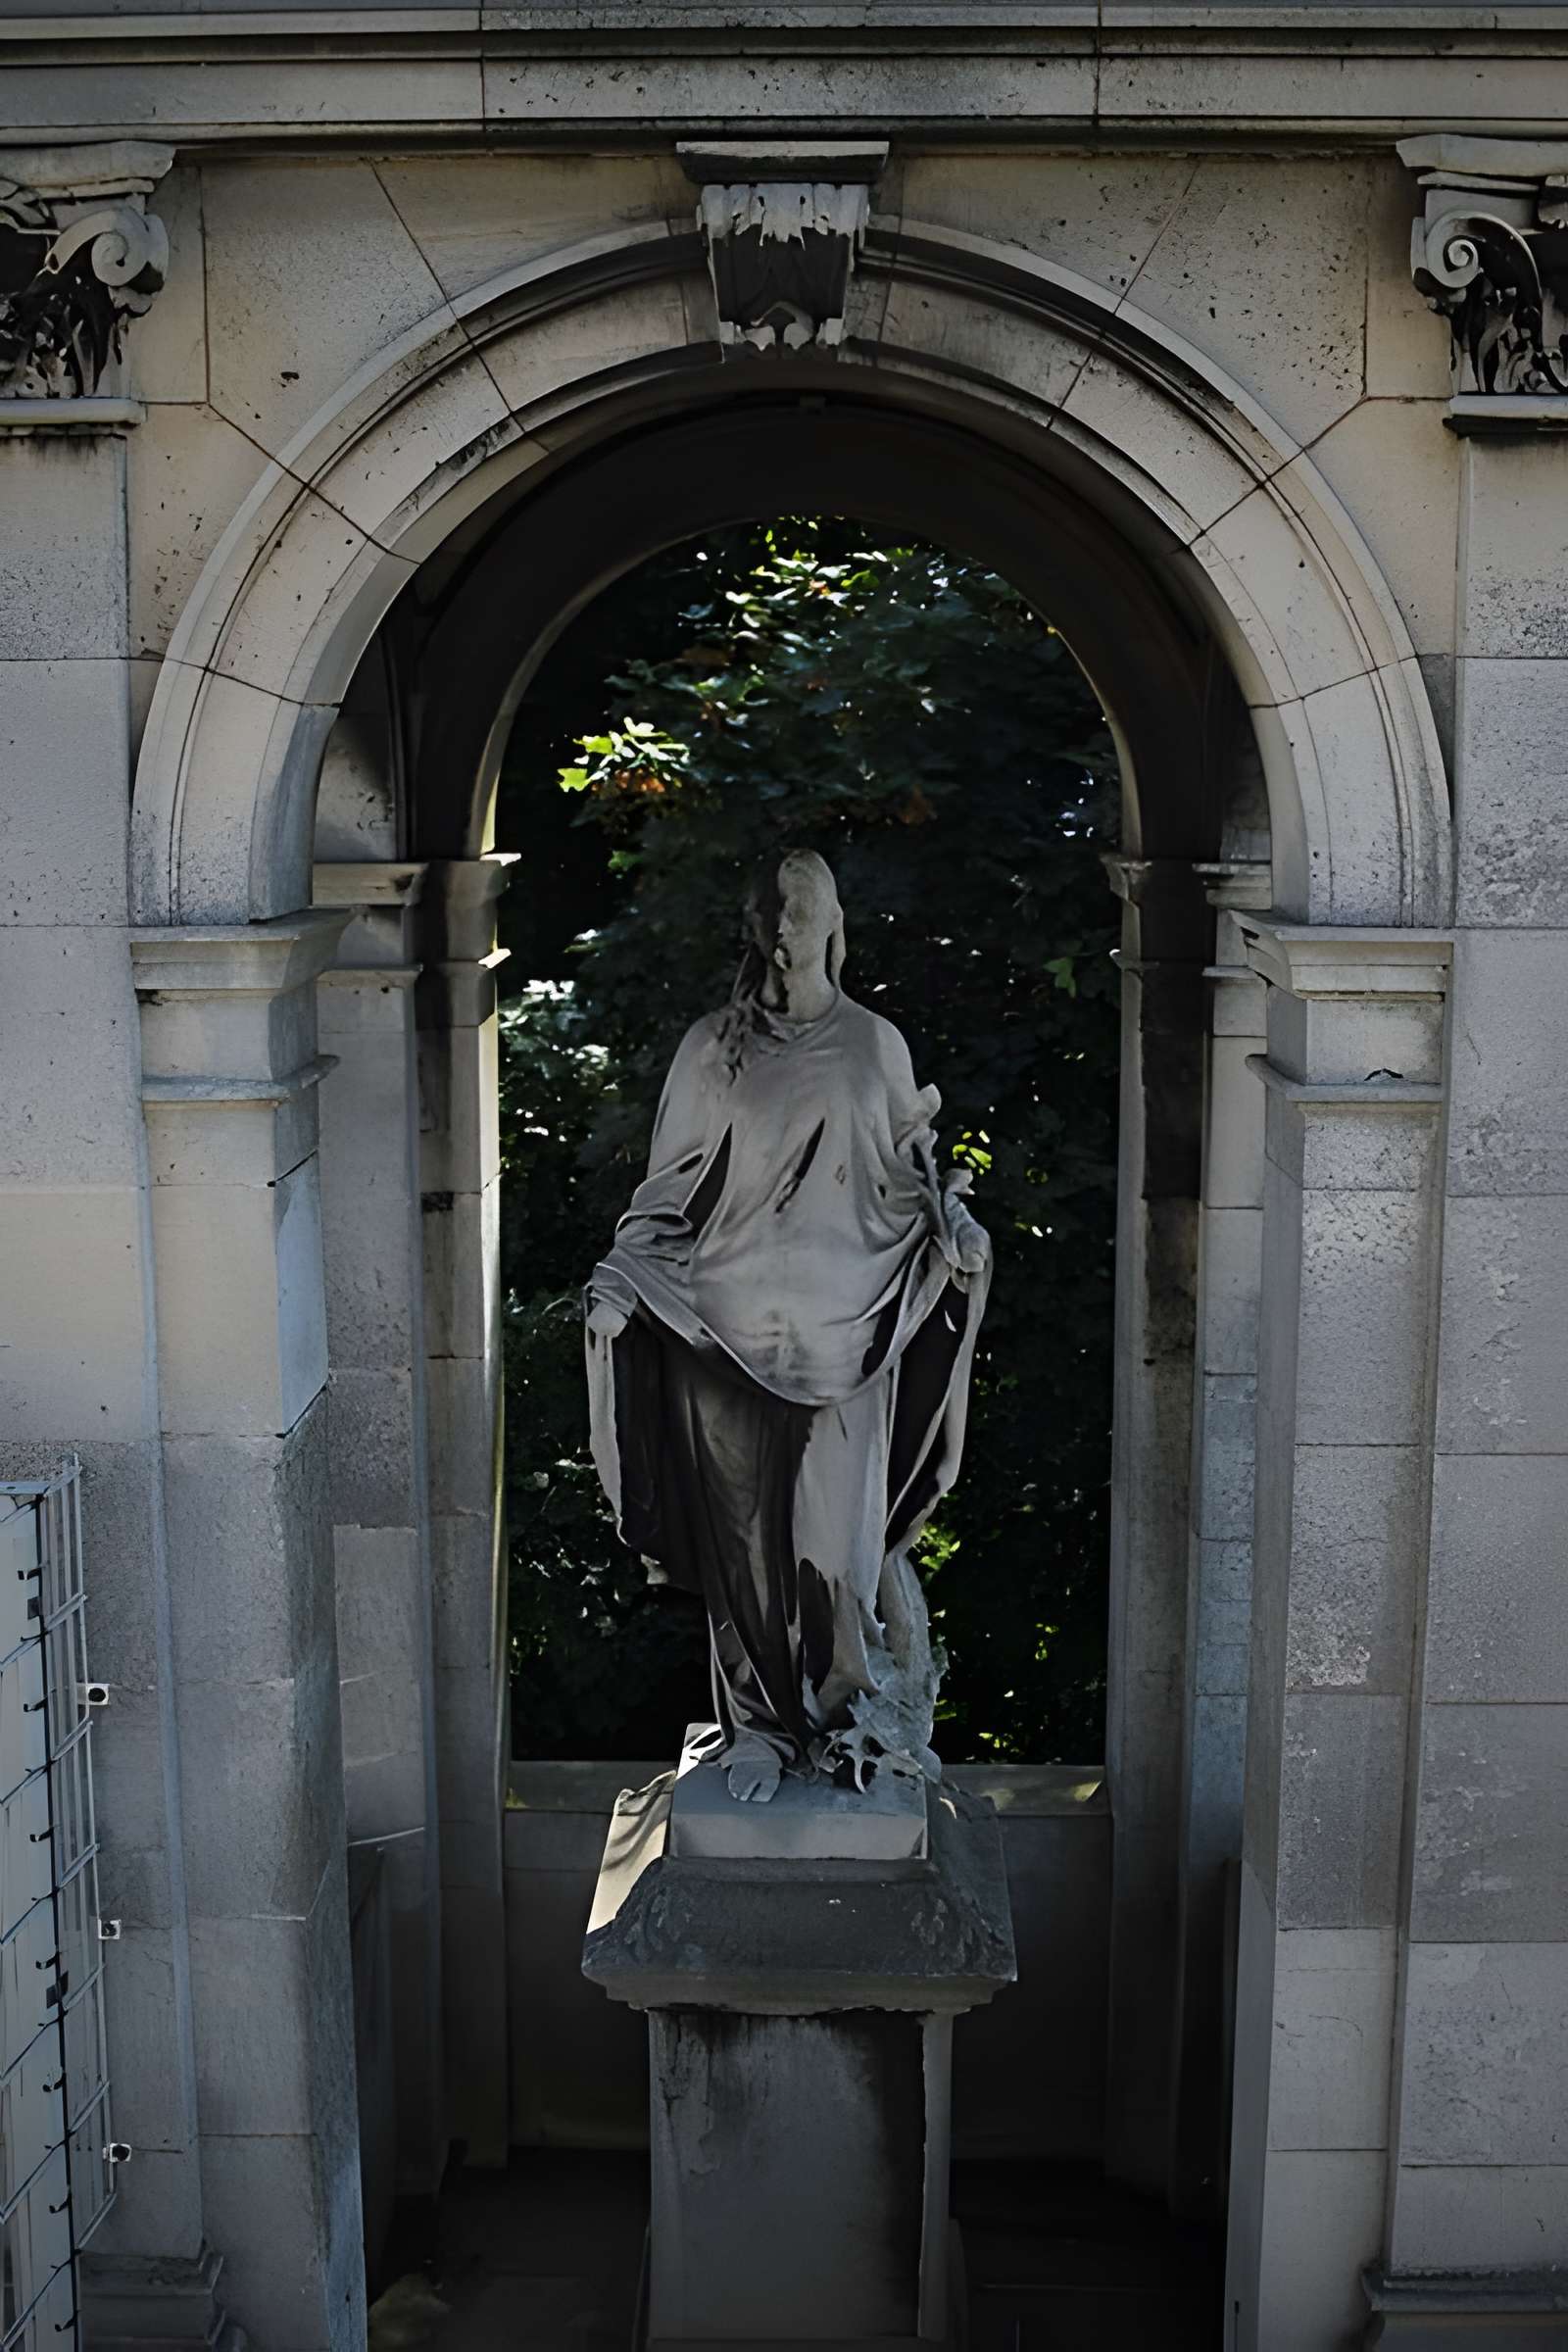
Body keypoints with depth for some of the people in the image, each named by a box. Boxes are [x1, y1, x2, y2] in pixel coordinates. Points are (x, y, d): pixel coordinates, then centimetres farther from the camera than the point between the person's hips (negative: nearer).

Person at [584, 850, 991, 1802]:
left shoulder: (875, 1044, 8)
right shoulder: (712, 1047, 5)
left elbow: (902, 1184, 12)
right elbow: (672, 1187, 5)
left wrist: (950, 1227, -7)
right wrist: (619, 1279, -8)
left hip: (844, 1333, 0)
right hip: (730, 1327, 0)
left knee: (841, 1525, -2)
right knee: (745, 1528, 4)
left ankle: (850, 1712, 17)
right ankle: (760, 1727, 18)